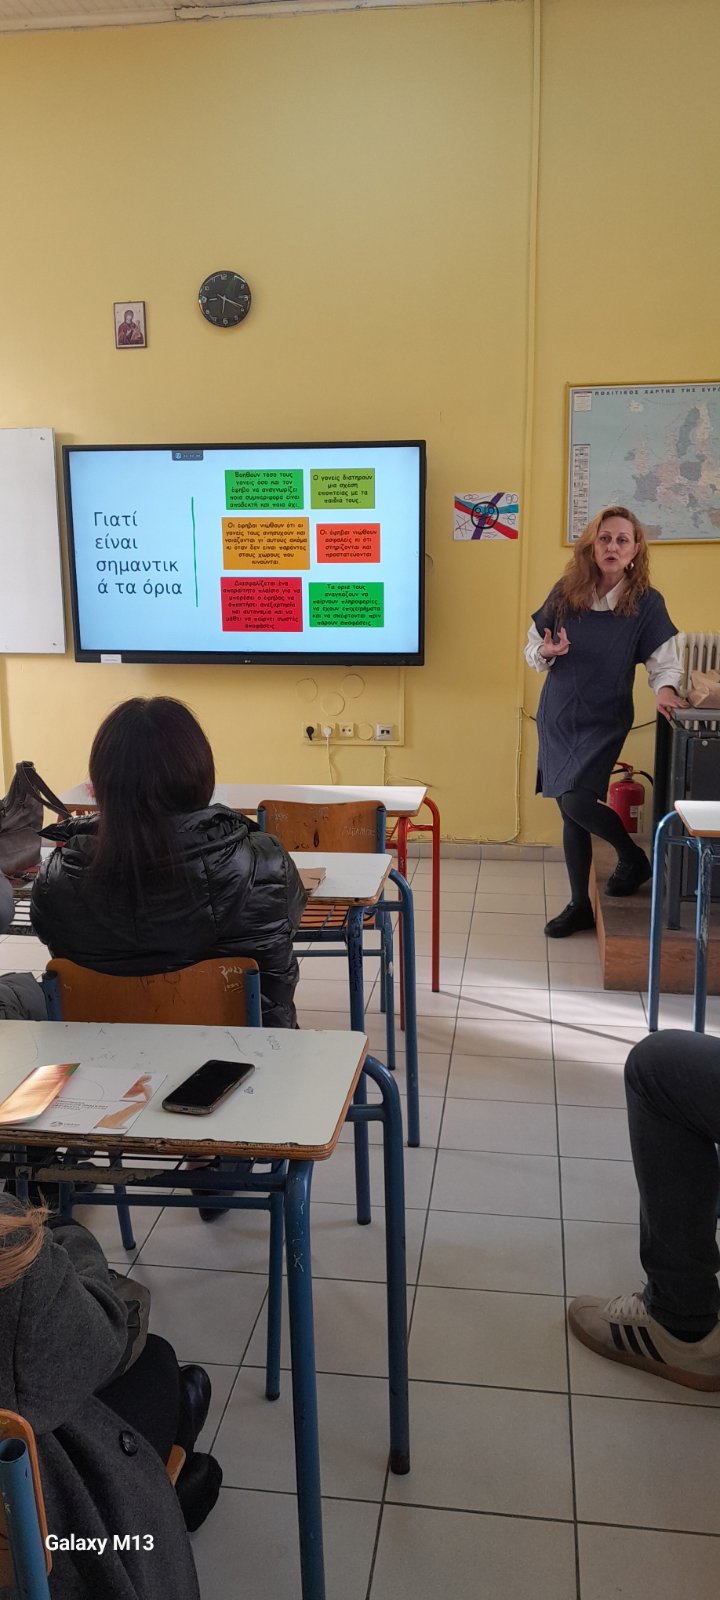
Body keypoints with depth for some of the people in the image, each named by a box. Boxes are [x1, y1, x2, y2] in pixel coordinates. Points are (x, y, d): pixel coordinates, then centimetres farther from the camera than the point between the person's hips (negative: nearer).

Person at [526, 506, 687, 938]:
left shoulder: (647, 602, -7)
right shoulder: (566, 593, -1)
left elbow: (667, 662, -7)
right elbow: (533, 648, 8)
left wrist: (665, 688, -28)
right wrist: (546, 652, -15)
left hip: (604, 720, -3)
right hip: (558, 716, 3)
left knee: (576, 799, -19)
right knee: (570, 810, 7)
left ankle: (634, 858, 11)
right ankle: (582, 905, 22)